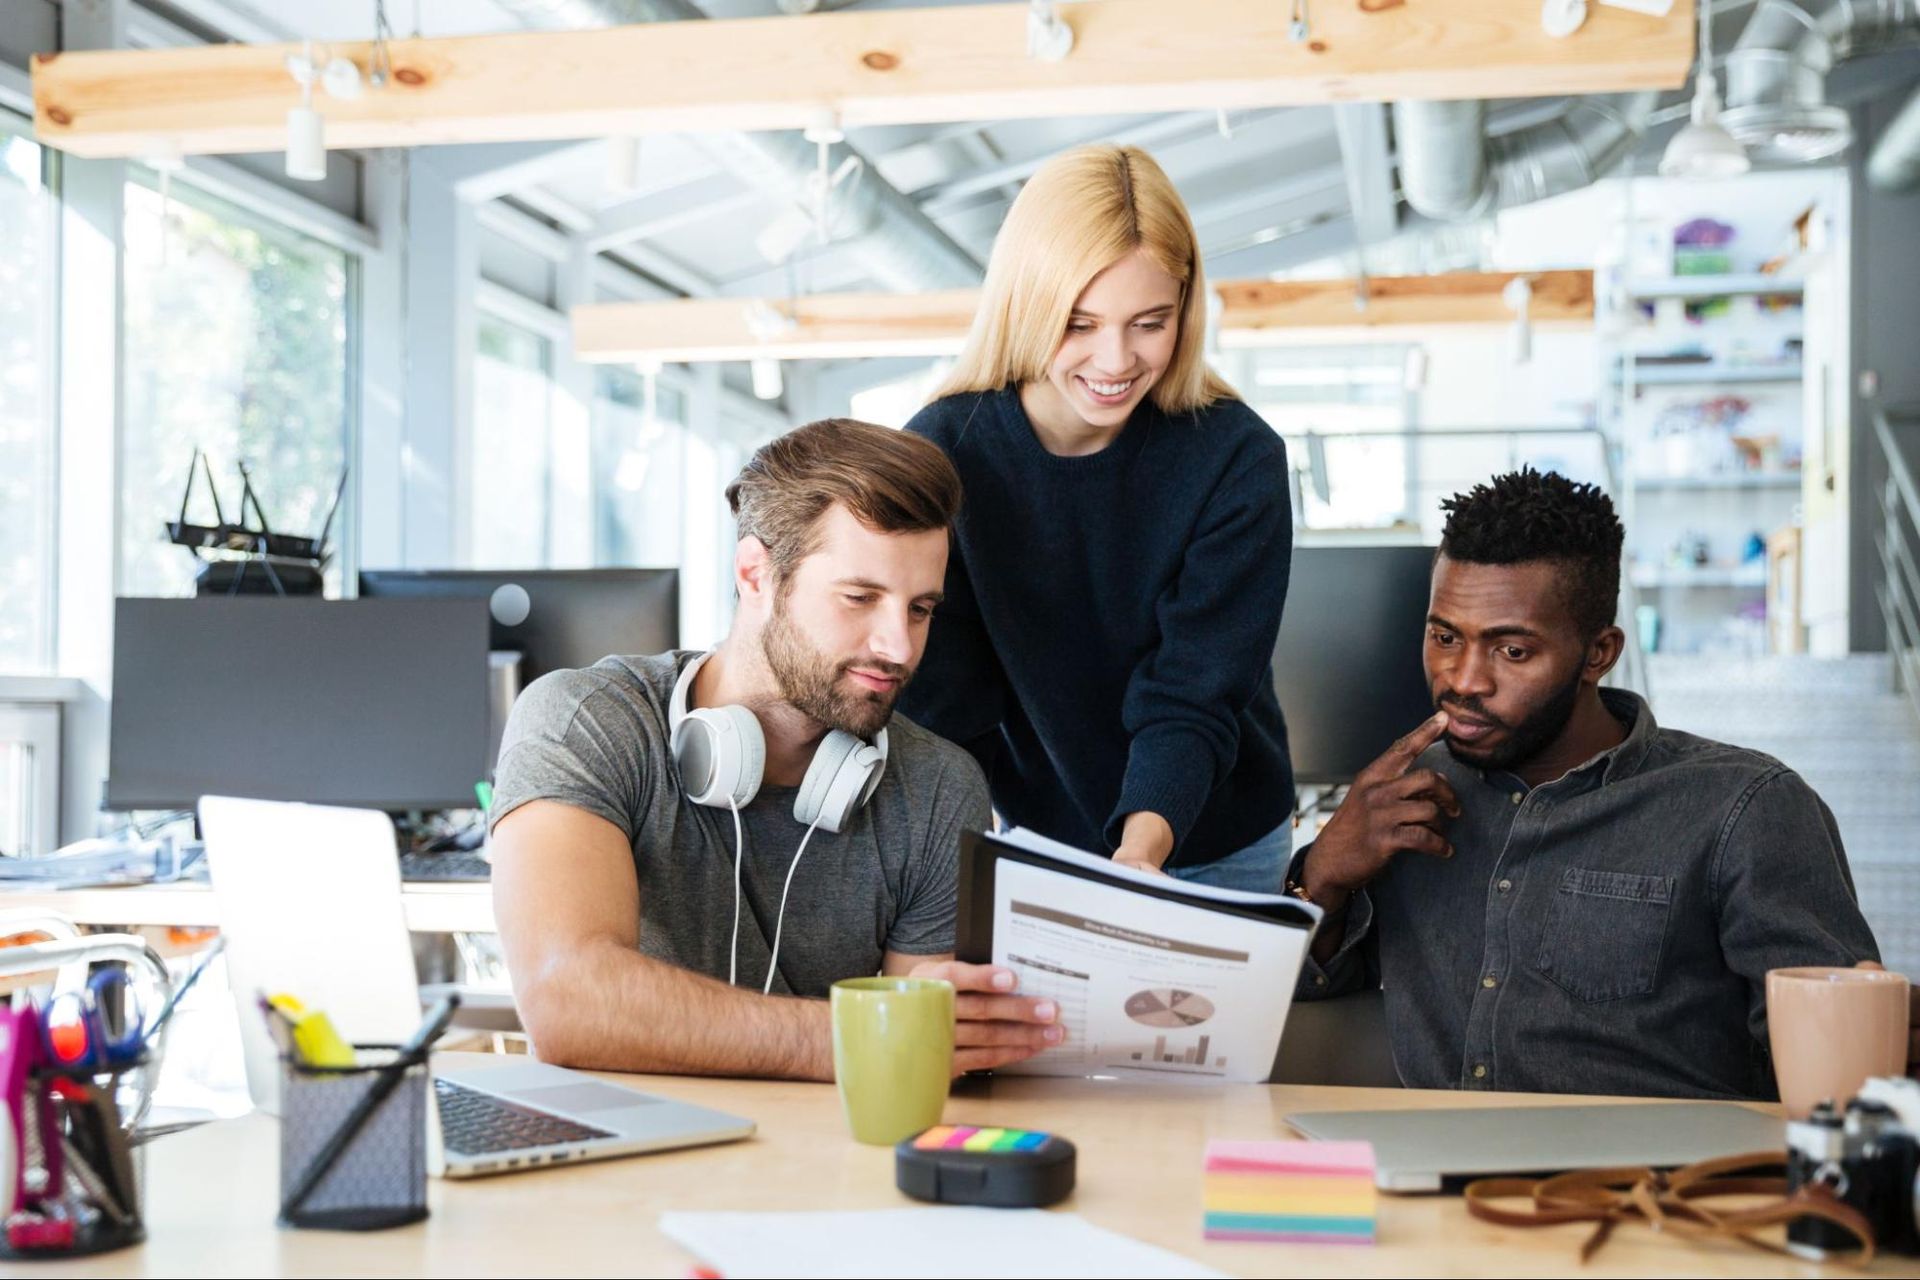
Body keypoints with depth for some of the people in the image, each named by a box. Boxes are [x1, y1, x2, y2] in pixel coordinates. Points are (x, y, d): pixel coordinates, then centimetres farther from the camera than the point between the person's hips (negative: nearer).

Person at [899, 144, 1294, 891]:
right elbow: (943, 711, -14)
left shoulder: (1235, 459, -20)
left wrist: (1142, 849, -39)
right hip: (1030, 839, 1)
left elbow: (1192, 703, -22)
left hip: (1214, 849, 0)